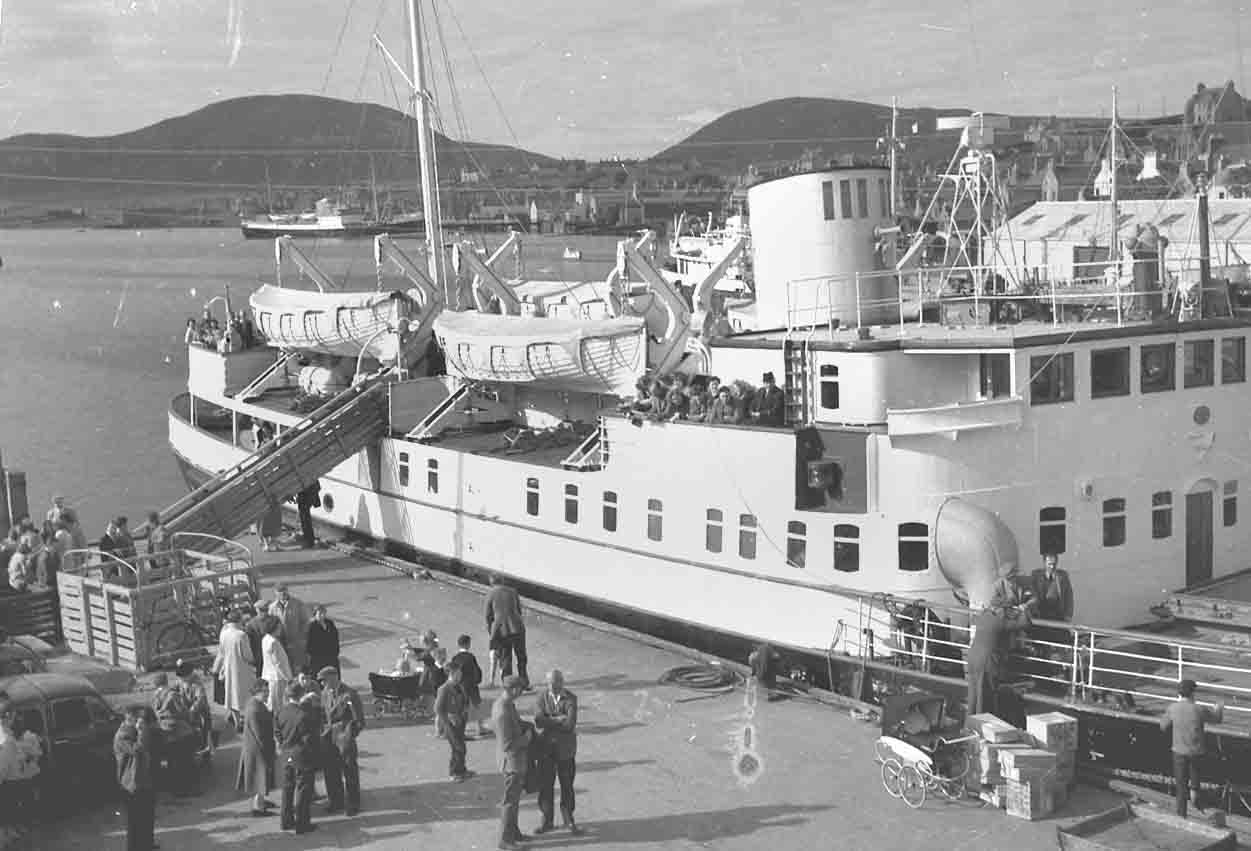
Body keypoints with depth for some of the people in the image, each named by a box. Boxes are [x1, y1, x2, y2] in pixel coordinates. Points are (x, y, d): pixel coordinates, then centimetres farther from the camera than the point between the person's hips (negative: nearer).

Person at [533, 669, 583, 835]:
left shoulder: (571, 699, -9)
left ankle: (568, 819, 27)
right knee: (545, 785, 6)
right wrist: (558, 720, -21)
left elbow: (570, 724, -22)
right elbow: (539, 722, -19)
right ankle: (547, 820, 20)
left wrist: (549, 722, -16)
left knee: (567, 785, 11)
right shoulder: (541, 699, -4)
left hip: (565, 749, -1)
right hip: (546, 748, 1)